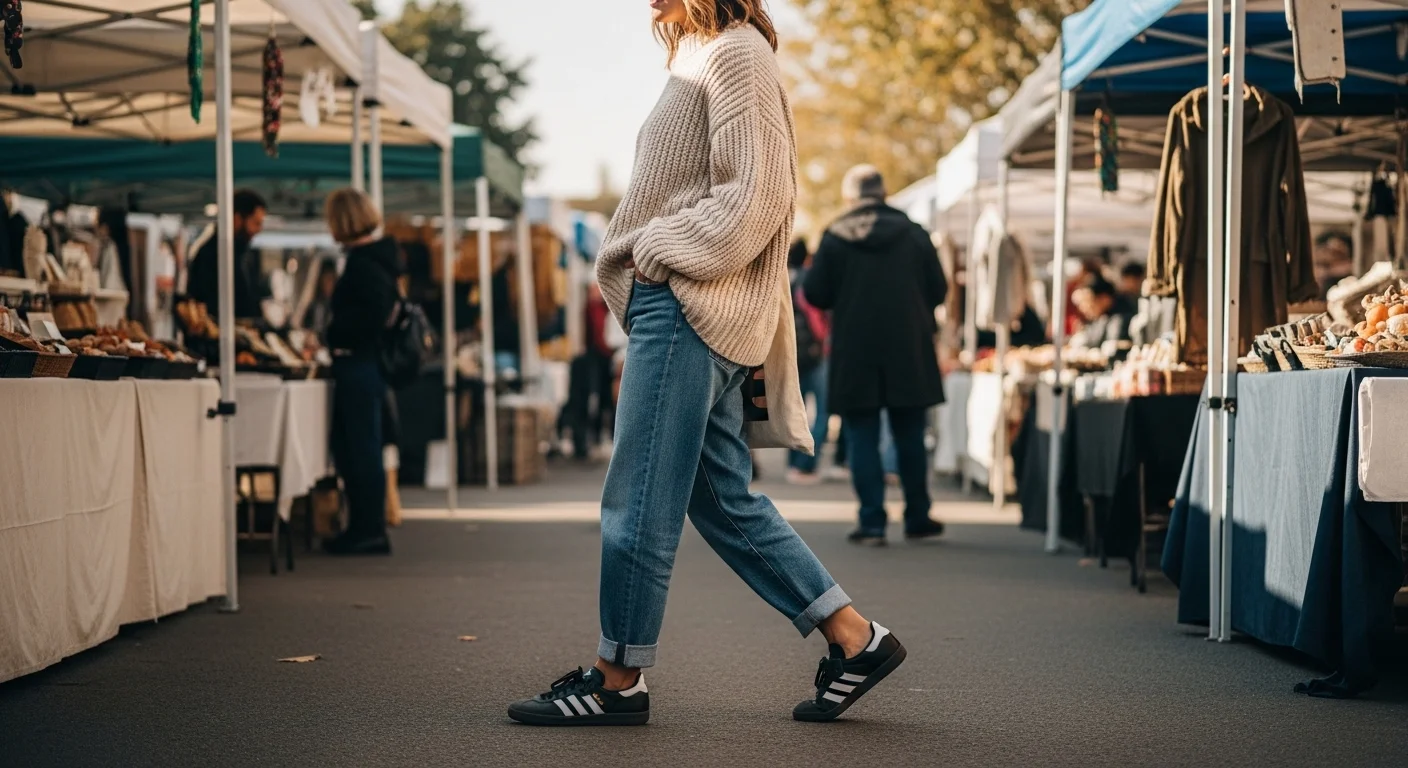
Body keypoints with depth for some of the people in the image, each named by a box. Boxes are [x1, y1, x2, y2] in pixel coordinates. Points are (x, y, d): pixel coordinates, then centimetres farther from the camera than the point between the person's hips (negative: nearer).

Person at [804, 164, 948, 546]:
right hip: (909, 354, 2)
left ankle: (872, 522, -1)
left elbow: (815, 294, -4)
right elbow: (938, 290, 2)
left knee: (863, 439, 3)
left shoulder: (834, 237, -5)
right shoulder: (913, 233, -1)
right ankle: (917, 518, 19)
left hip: (855, 356, -2)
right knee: (910, 438, 12)